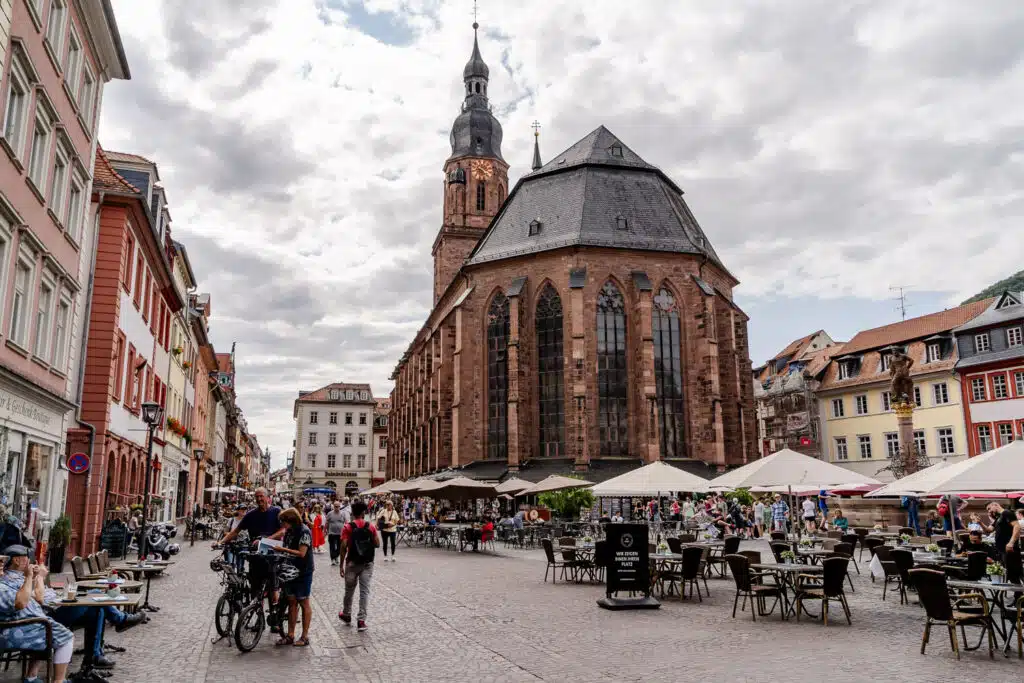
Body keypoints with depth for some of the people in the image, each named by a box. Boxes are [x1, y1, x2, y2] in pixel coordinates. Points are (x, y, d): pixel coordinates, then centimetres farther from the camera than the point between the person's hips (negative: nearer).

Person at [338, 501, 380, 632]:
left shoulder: (348, 527, -7)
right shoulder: (371, 527, -2)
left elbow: (344, 547, -12)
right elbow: (377, 544, 0)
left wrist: (341, 565, -6)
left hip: (352, 563, 0)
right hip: (367, 563, 1)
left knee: (349, 590, 17)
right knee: (364, 591, 2)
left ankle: (346, 616, 34)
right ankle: (361, 620, -2)